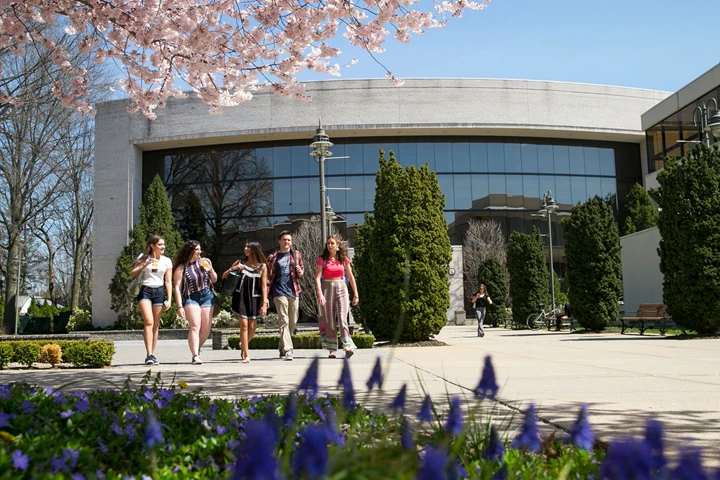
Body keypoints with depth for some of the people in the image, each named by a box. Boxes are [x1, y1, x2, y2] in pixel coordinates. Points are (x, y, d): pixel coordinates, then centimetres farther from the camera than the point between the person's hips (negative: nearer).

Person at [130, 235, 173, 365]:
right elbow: (132, 275, -1)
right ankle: (149, 355, -23)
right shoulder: (143, 258, 4)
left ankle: (152, 355, 12)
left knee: (155, 325, 4)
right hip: (145, 291, -3)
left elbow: (168, 282, 7)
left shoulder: (167, 261, 9)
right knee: (149, 322, -18)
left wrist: (169, 299, -1)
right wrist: (145, 265, -13)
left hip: (159, 292, 3)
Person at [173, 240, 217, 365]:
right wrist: (180, 306, -13)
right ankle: (195, 356, -22)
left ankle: (196, 349, 26)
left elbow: (214, 280, 17)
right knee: (195, 326, -19)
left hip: (207, 296, 4)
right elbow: (177, 288, -6)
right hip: (191, 298, -4)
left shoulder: (204, 262, 10)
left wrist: (210, 269, -3)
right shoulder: (181, 268, -2)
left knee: (206, 329, 3)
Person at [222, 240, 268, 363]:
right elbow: (223, 276, 12)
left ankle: (243, 345, 32)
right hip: (240, 297, 0)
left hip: (254, 298, 0)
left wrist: (264, 303, -6)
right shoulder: (239, 263, 7)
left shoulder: (262, 266, 3)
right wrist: (232, 269, -7)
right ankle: (246, 355, 0)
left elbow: (264, 286, 1)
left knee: (252, 327, 1)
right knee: (244, 324, -6)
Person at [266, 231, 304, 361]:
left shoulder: (296, 255, 11)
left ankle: (282, 346, 27)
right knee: (284, 321, -11)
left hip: (293, 291, 4)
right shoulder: (273, 257, 4)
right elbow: (268, 276, 3)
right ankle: (287, 350, -15)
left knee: (293, 322, 9)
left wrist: (300, 271, -6)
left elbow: (302, 270, 20)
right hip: (279, 292, -4)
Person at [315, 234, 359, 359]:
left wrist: (356, 294, 9)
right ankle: (331, 350, 8)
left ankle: (348, 347, -16)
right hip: (327, 289, 0)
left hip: (341, 289, 0)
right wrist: (320, 294, -17)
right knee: (329, 321, 2)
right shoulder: (322, 259, 1)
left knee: (342, 318, -12)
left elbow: (351, 277, 11)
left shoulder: (344, 259, 5)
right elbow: (317, 277, -5)